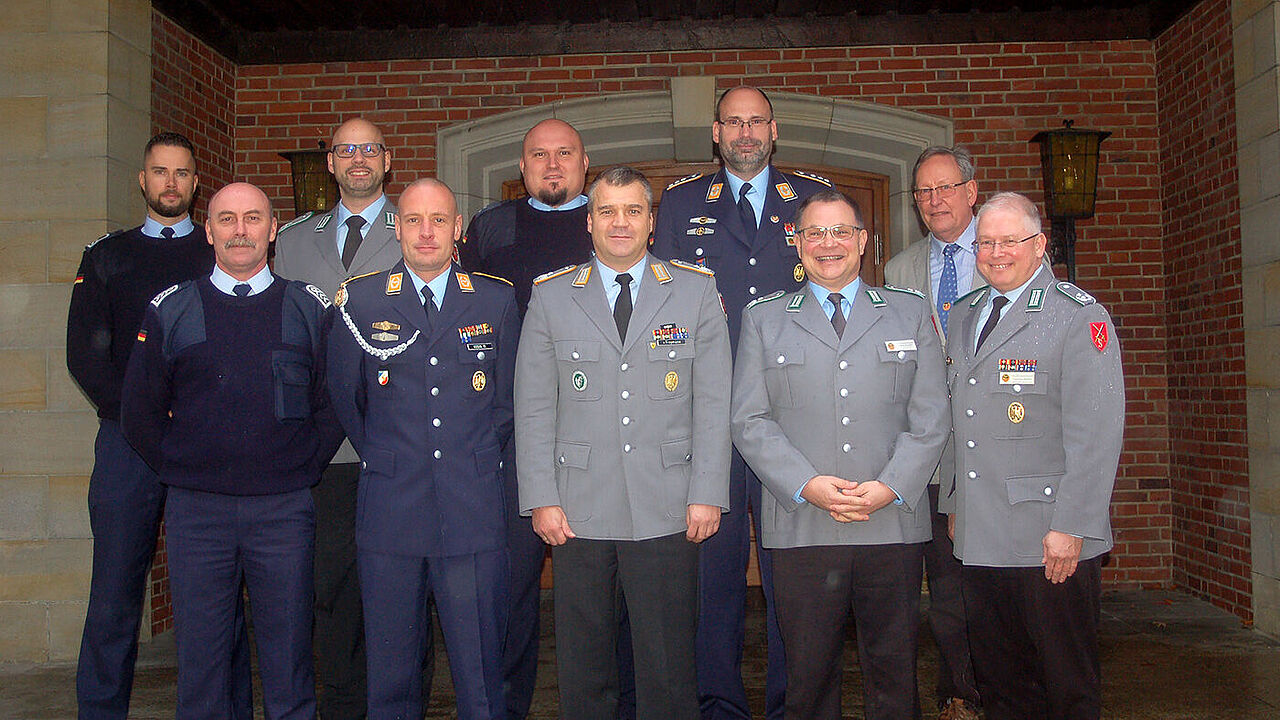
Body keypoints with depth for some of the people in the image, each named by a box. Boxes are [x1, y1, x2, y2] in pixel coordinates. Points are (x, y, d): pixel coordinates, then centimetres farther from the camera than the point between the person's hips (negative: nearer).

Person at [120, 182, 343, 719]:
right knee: (200, 665, 9)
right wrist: (178, 470, 5)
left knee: (288, 667, 7)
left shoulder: (310, 308, 5)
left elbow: (335, 403, 9)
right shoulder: (170, 311, 6)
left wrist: (307, 468, 2)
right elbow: (139, 412, 11)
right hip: (196, 511, 1)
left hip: (285, 510, 0)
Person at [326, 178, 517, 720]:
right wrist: (381, 458, 12)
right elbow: (344, 397, 12)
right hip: (390, 512, 0)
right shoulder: (359, 300, 4)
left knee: (480, 667, 6)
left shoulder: (497, 299, 6)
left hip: (474, 512, 0)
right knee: (389, 667, 10)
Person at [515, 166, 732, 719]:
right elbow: (533, 409, 5)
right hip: (578, 511, 1)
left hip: (667, 511, 0)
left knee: (668, 666, 7)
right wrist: (541, 499, -3)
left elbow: (713, 402, 3)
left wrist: (707, 493, -4)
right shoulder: (550, 296, 8)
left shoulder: (696, 290, 7)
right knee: (582, 666, 10)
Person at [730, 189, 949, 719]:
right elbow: (749, 420, 3)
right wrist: (806, 486, -10)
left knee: (893, 673, 8)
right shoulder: (762, 319, 11)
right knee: (808, 675, 6)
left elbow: (930, 416, 6)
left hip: (893, 523, 1)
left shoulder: (911, 313, 12)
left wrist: (890, 487, -8)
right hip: (801, 529, 0)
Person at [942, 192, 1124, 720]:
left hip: (1052, 540, -6)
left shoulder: (1080, 317, -6)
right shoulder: (963, 316, 15)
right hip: (978, 536, 6)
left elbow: (1096, 434, -13)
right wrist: (953, 501, 17)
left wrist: (1070, 526, -17)